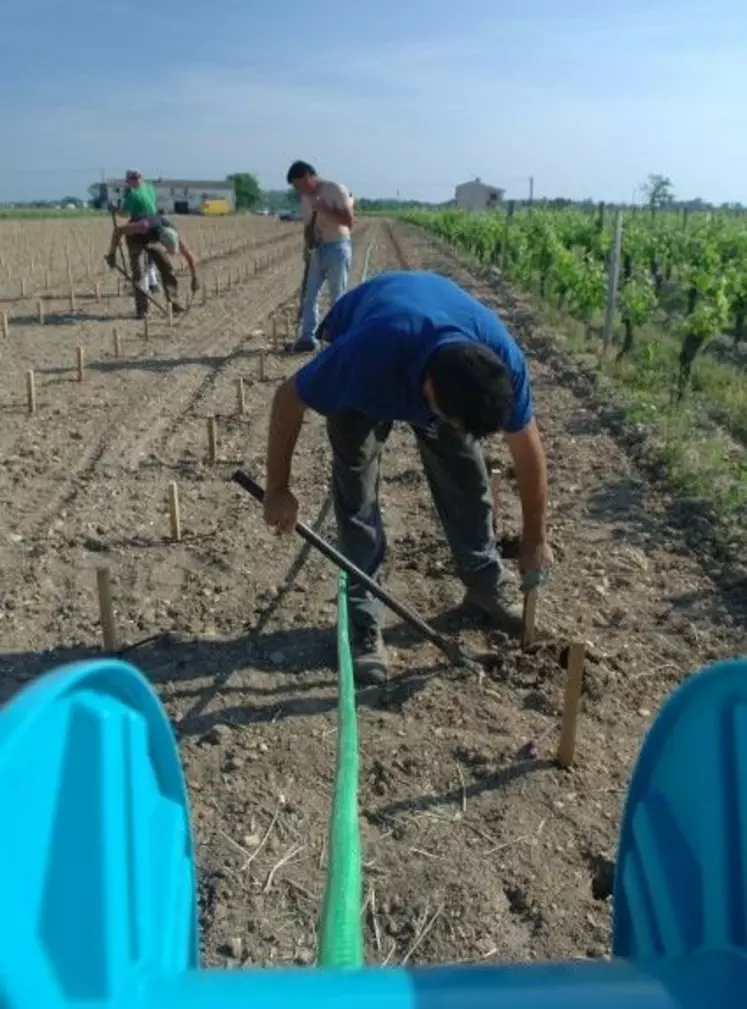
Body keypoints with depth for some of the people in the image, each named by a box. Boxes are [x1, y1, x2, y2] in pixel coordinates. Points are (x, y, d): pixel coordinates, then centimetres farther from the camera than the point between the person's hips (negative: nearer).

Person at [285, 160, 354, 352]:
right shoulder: (306, 197, 10)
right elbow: (308, 226, 14)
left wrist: (323, 209, -21)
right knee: (310, 295, 3)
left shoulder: (336, 189, -11)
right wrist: (307, 246, -4)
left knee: (338, 297, -2)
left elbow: (348, 221, -17)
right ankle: (307, 338, 8)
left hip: (338, 247, -7)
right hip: (318, 249, 7)